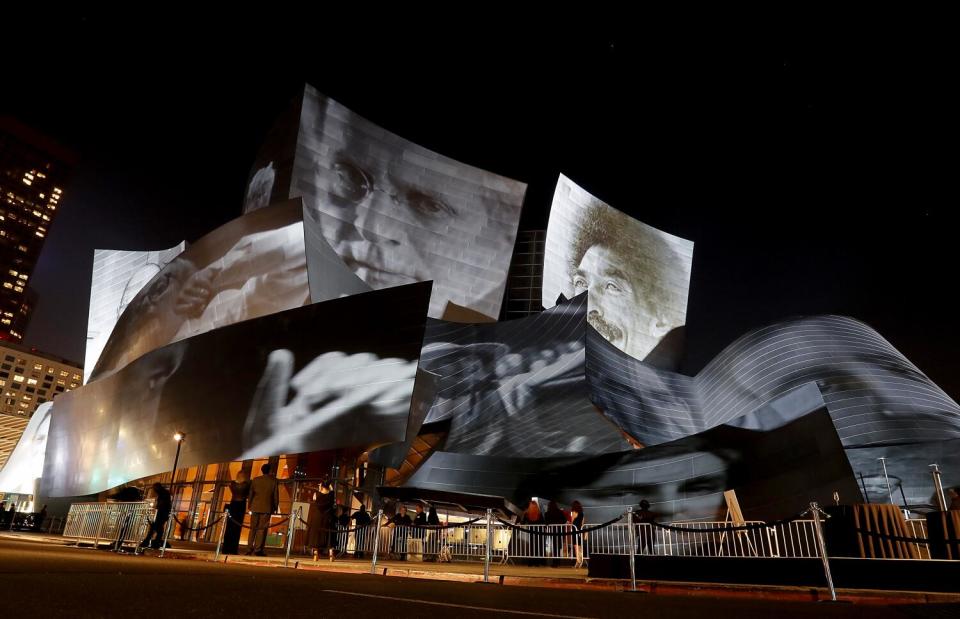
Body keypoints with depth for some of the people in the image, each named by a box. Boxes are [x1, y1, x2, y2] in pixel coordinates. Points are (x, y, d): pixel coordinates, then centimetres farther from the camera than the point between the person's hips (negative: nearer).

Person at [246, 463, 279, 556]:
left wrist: (250, 506, 17)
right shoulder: (274, 481, -2)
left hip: (255, 507, 3)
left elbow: (250, 494, 8)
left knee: (253, 528, 11)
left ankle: (250, 549, 12)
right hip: (266, 508, -3)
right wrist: (275, 508, 11)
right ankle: (258, 549, -2)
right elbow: (276, 496, 1)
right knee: (262, 529, 0)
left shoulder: (255, 480, 5)